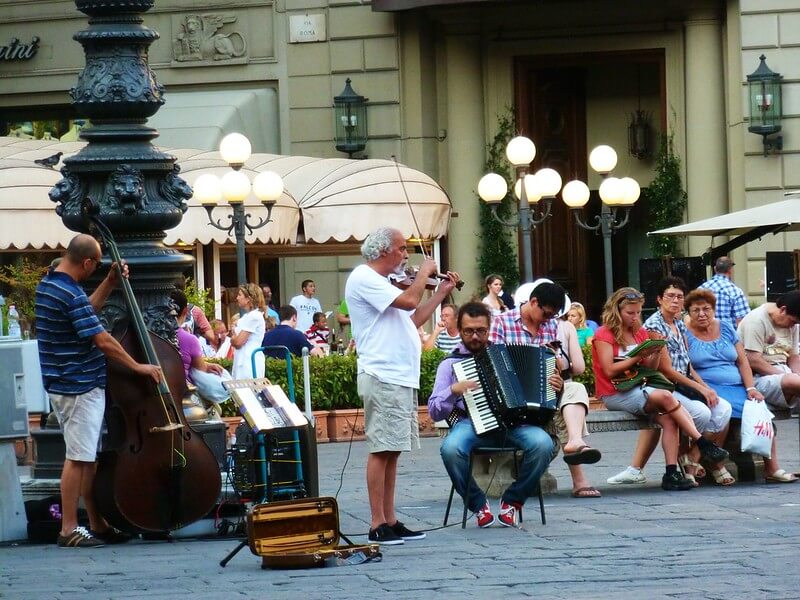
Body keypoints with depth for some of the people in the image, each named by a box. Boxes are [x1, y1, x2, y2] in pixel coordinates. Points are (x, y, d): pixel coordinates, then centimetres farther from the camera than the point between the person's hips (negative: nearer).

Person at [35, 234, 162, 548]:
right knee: (78, 458, -6)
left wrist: (110, 283, 18)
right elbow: (102, 340, -21)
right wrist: (137, 366, -12)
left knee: (87, 457, 14)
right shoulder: (71, 294, -21)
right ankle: (69, 530, -3)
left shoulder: (48, 284, 10)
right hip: (80, 388, -10)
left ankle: (97, 525, 19)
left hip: (62, 385, 10)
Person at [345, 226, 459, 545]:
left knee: (392, 451, 10)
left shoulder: (380, 282, 22)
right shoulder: (364, 278, -10)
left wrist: (442, 292, 23)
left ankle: (390, 520, 12)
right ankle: (377, 524, -10)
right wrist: (424, 272, -6)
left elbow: (412, 319, 24)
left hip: (401, 378, 10)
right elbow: (409, 301, -21)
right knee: (381, 450, -10)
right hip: (383, 377, -10)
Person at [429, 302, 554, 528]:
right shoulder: (450, 364, 13)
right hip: (471, 423, -2)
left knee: (543, 443, -30)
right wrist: (454, 391, -13)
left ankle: (512, 501, -7)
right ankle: (478, 504, -10)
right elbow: (435, 411, 5)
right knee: (451, 449, -36)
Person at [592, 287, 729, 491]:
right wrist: (639, 356, -16)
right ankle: (703, 444, -27)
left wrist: (656, 354, -6)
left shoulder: (641, 333, 17)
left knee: (668, 419, -24)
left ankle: (671, 473, -32)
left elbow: (650, 368, 15)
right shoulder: (604, 334, -2)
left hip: (638, 388, 6)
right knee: (665, 397, -29)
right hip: (615, 395, -6)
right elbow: (609, 370, -13)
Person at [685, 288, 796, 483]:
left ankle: (772, 468, -17)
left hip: (736, 386, 4)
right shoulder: (685, 334, 4)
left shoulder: (726, 328, 17)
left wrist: (751, 388, 0)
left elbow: (742, 362, 14)